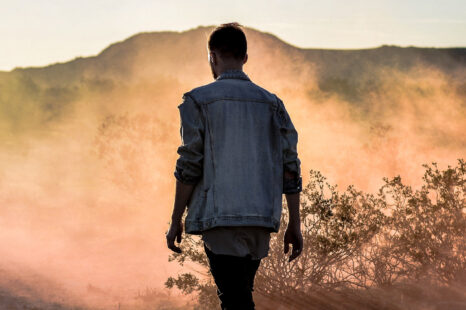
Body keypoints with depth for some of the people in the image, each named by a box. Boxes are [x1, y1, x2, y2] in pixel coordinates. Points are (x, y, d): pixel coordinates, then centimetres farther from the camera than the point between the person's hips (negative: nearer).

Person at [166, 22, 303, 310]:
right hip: (261, 221, 5)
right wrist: (294, 225, 12)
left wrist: (176, 221, 0)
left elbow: (189, 166, -7)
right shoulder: (271, 103, 11)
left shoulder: (198, 100, -2)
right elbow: (290, 169, 7)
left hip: (220, 218, -5)